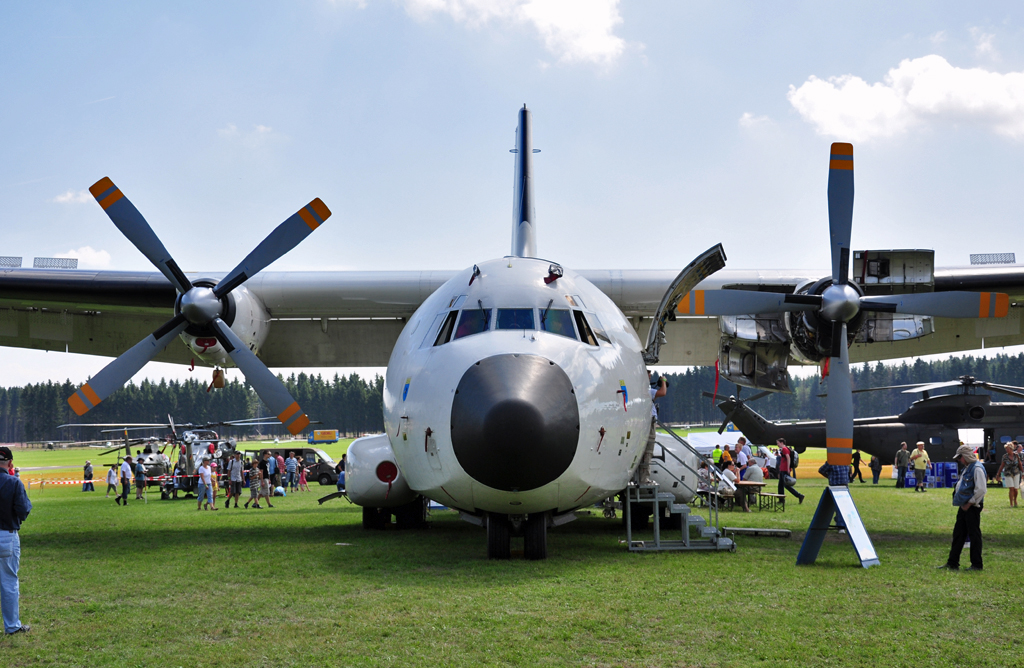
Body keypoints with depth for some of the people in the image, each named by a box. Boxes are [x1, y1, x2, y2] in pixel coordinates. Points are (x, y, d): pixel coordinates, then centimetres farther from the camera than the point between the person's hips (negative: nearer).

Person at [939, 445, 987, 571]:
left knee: (974, 535, -2)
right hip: (964, 507, 10)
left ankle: (977, 564, 5)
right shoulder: (966, 468, 16)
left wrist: (969, 504, -17)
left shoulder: (977, 468, -15)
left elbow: (980, 489, -22)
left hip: (972, 507, -10)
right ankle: (952, 563, 15)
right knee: (958, 534, 10)